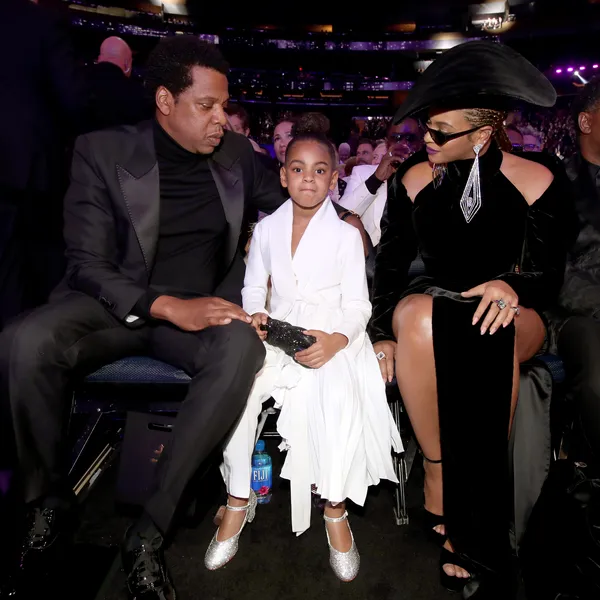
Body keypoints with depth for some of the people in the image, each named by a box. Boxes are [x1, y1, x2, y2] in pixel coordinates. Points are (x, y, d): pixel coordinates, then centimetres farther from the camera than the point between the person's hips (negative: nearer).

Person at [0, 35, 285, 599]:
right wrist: (168, 306, -26)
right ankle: (49, 500, -4)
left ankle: (149, 530, -22)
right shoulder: (102, 151, -4)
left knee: (243, 347, -33)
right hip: (114, 304, -1)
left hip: (198, 308, 2)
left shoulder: (236, 154, 6)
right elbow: (87, 264, -11)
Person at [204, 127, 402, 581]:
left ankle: (336, 509, -6)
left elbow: (357, 304, -4)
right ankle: (239, 501, 1)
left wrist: (335, 340, -23)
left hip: (333, 336, -3)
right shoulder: (267, 229, 7)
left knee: (340, 400, -31)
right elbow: (254, 284, 14)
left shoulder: (345, 235, -2)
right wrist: (255, 314, -9)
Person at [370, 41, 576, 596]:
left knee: (488, 332, -39)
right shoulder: (415, 182, 4)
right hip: (429, 307, 2)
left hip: (511, 318, -1)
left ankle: (476, 523, -26)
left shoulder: (537, 184, -2)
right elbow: (391, 264, 3)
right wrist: (384, 334, -10)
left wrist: (512, 286, -25)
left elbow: (549, 278, -2)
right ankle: (436, 473, -25)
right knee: (418, 314, -36)